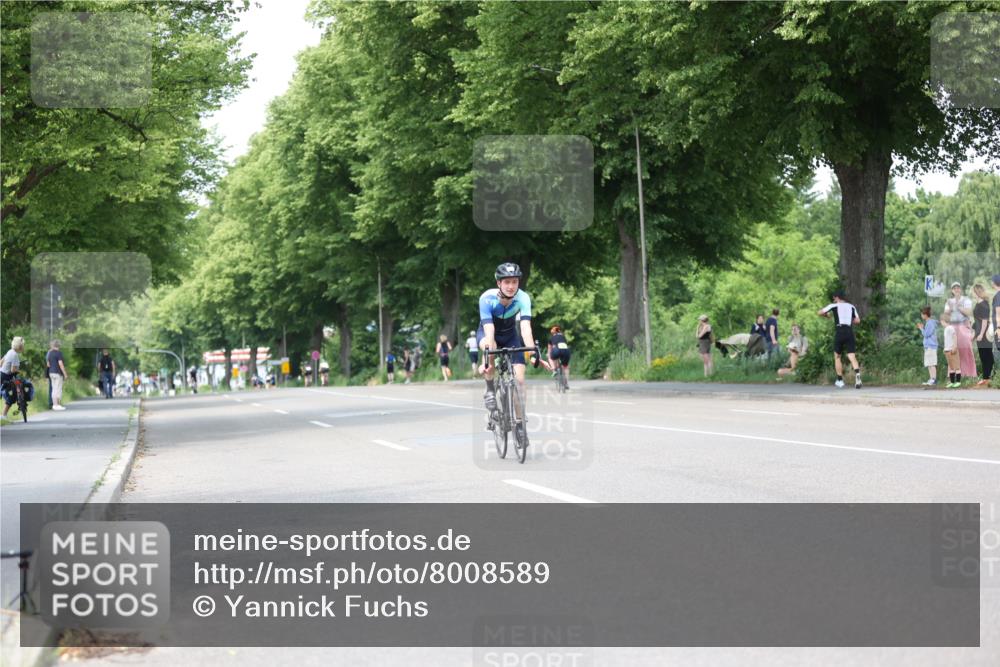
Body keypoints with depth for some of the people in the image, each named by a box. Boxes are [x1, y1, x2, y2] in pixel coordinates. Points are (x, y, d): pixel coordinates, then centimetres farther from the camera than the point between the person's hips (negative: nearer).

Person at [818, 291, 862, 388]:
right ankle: (857, 374, -32)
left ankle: (840, 380, 15)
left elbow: (820, 313, 7)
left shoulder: (834, 305, 7)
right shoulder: (851, 306, 17)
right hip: (850, 332, 2)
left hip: (839, 332, -2)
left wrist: (827, 315, 28)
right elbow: (857, 320, 14)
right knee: (852, 357, -5)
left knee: (837, 357, 15)